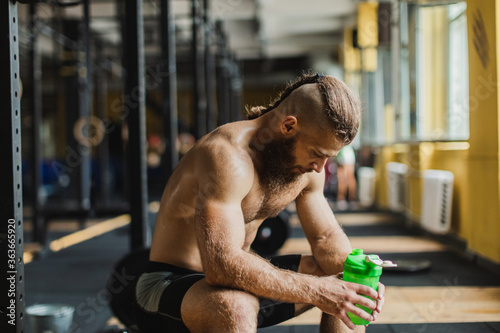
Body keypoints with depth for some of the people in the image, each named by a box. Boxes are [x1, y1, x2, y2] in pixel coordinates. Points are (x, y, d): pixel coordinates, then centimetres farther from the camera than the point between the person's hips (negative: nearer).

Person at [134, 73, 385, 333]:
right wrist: (315, 291, -37)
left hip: (238, 281, 8)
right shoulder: (228, 157, -29)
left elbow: (326, 237, 9)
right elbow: (222, 265, -38)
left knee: (343, 281, 5)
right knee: (236, 307, -40)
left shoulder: (307, 165, -2)